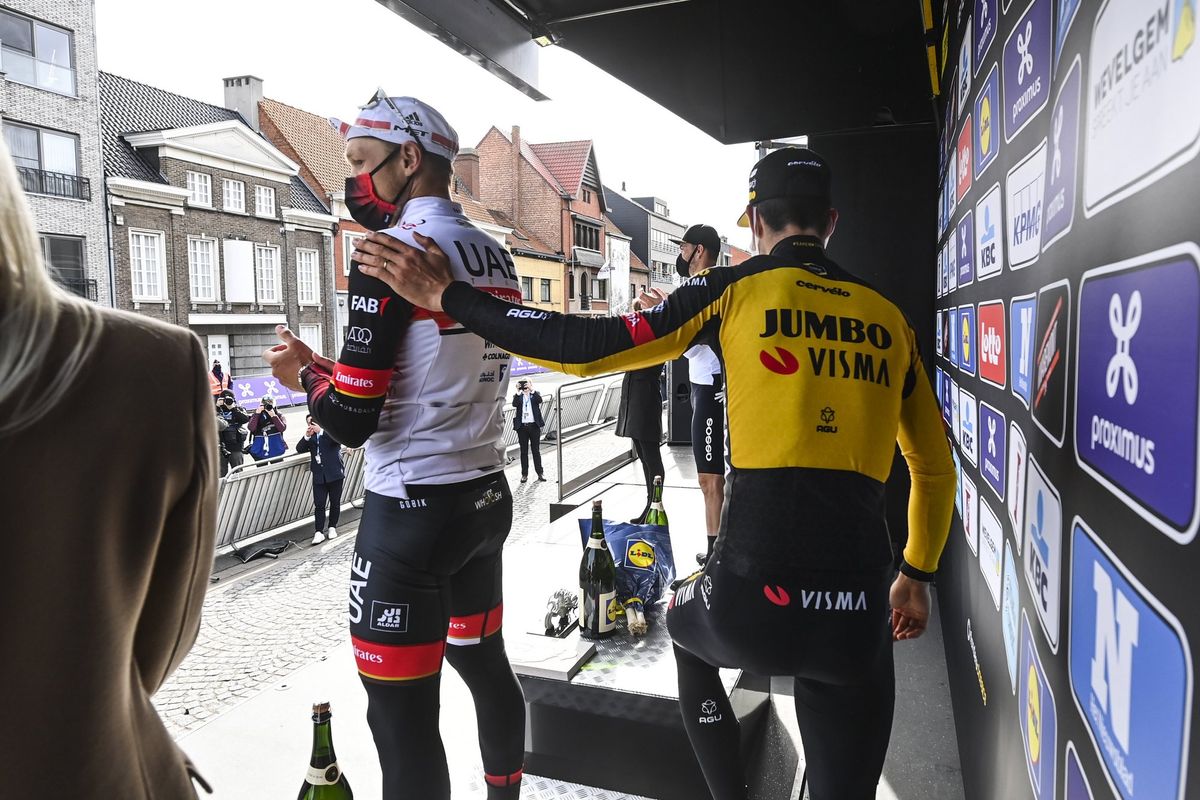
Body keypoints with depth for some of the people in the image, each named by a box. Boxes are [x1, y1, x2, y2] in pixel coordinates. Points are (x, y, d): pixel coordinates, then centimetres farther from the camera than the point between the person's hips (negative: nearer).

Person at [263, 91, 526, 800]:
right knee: (484, 660, 24)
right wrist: (333, 371, 14)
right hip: (489, 495, 9)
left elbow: (352, 421, -17)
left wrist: (306, 373, 3)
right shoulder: (498, 256, 9)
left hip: (414, 508, -9)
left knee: (402, 711, 3)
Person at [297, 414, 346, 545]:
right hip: (319, 475, 3)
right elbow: (299, 449, 2)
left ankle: (332, 527, 21)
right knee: (319, 504, -4)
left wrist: (321, 430, -22)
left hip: (334, 473, -2)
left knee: (335, 503, 6)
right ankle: (319, 532, -3)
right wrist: (307, 436, -13)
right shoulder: (311, 436, 13)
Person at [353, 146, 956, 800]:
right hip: (861, 620, 3)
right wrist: (917, 578, 32)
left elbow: (588, 348, -6)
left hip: (754, 602, -2)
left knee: (687, 622, 33)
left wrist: (444, 295, 1)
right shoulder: (888, 318, 12)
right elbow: (936, 469, 18)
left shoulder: (737, 289, 0)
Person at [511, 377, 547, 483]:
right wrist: (518, 392, -20)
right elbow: (515, 404, -15)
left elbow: (539, 400, -17)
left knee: (536, 450, 6)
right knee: (524, 451, 6)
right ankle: (524, 474, 11)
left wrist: (532, 389, -23)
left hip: (534, 426, -1)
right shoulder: (517, 396, 5)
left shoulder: (535, 394, 5)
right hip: (522, 427, 1)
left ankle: (539, 473, 12)